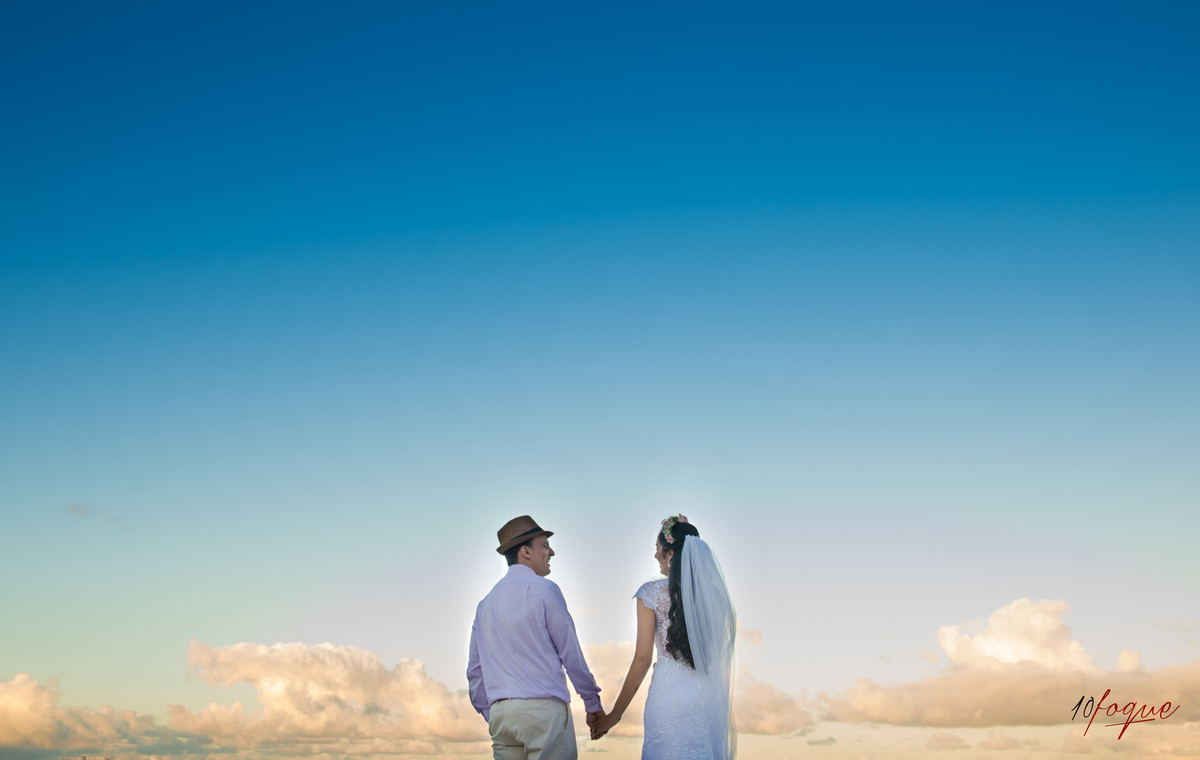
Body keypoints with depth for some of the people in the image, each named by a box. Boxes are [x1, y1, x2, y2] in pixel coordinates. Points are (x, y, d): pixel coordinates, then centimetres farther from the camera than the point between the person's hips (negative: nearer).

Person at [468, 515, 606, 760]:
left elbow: (475, 671, 18)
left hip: (501, 713, 7)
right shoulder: (543, 590, -3)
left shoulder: (485, 603, 17)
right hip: (543, 708, -6)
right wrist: (593, 703, 7)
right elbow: (571, 652, -3)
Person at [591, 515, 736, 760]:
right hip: (710, 697, 4)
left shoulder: (652, 593, -6)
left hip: (669, 694, -4)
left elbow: (642, 658, -7)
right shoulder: (714, 592, 5)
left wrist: (615, 713, -1)